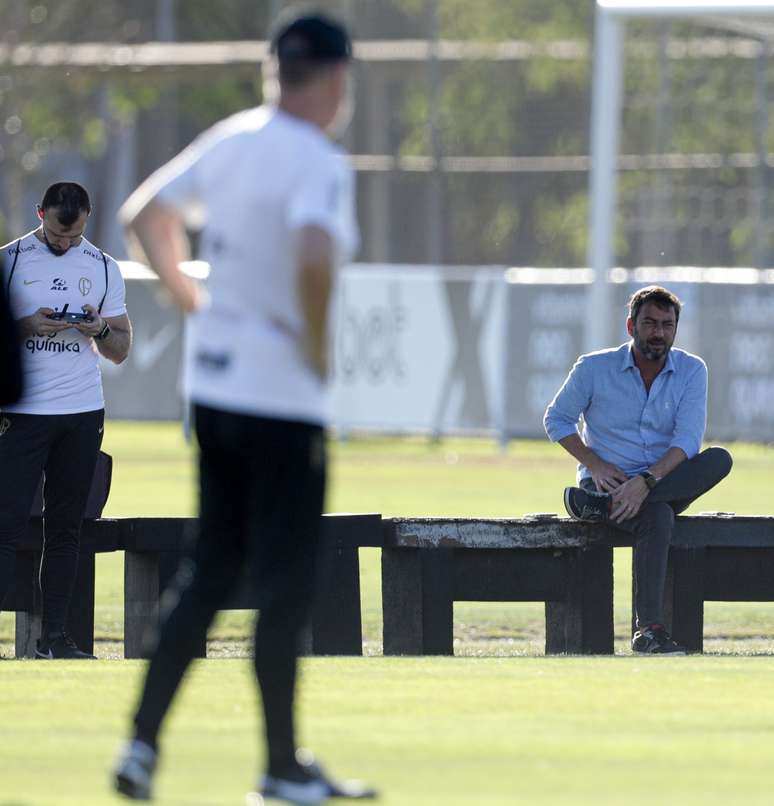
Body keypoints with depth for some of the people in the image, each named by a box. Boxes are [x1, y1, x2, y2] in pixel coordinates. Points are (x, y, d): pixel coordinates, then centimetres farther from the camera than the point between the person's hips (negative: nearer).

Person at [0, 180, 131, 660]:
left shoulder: (103, 268, 11)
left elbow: (120, 351, 13)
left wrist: (101, 329, -8)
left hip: (83, 414, 3)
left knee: (66, 527, 4)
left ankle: (55, 636, 7)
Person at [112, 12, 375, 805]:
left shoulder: (232, 139, 8)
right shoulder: (319, 162, -16)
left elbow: (144, 214, 18)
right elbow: (314, 255, -34)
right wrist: (316, 345, -20)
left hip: (211, 377, 7)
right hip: (281, 397, -7)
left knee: (211, 568, 15)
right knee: (285, 581, 2)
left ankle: (143, 740, 9)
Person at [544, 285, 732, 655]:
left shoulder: (692, 371, 1)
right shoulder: (594, 369, -1)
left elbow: (688, 438, -10)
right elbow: (556, 419, 6)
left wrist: (647, 481, -27)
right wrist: (594, 464, -10)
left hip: (669, 483, 3)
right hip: (609, 481, -3)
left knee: (719, 460, -29)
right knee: (657, 518, -36)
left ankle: (600, 504, -33)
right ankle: (649, 630, -41)